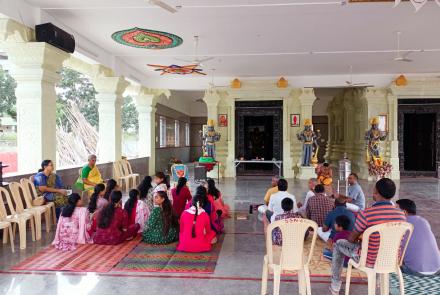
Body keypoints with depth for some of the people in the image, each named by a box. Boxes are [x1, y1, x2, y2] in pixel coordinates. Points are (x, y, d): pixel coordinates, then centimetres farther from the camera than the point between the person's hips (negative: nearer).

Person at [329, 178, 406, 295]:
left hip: (370, 261, -5)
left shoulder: (365, 214, -24)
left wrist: (359, 237, 16)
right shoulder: (401, 215, -9)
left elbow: (351, 239, -9)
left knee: (338, 244, 20)